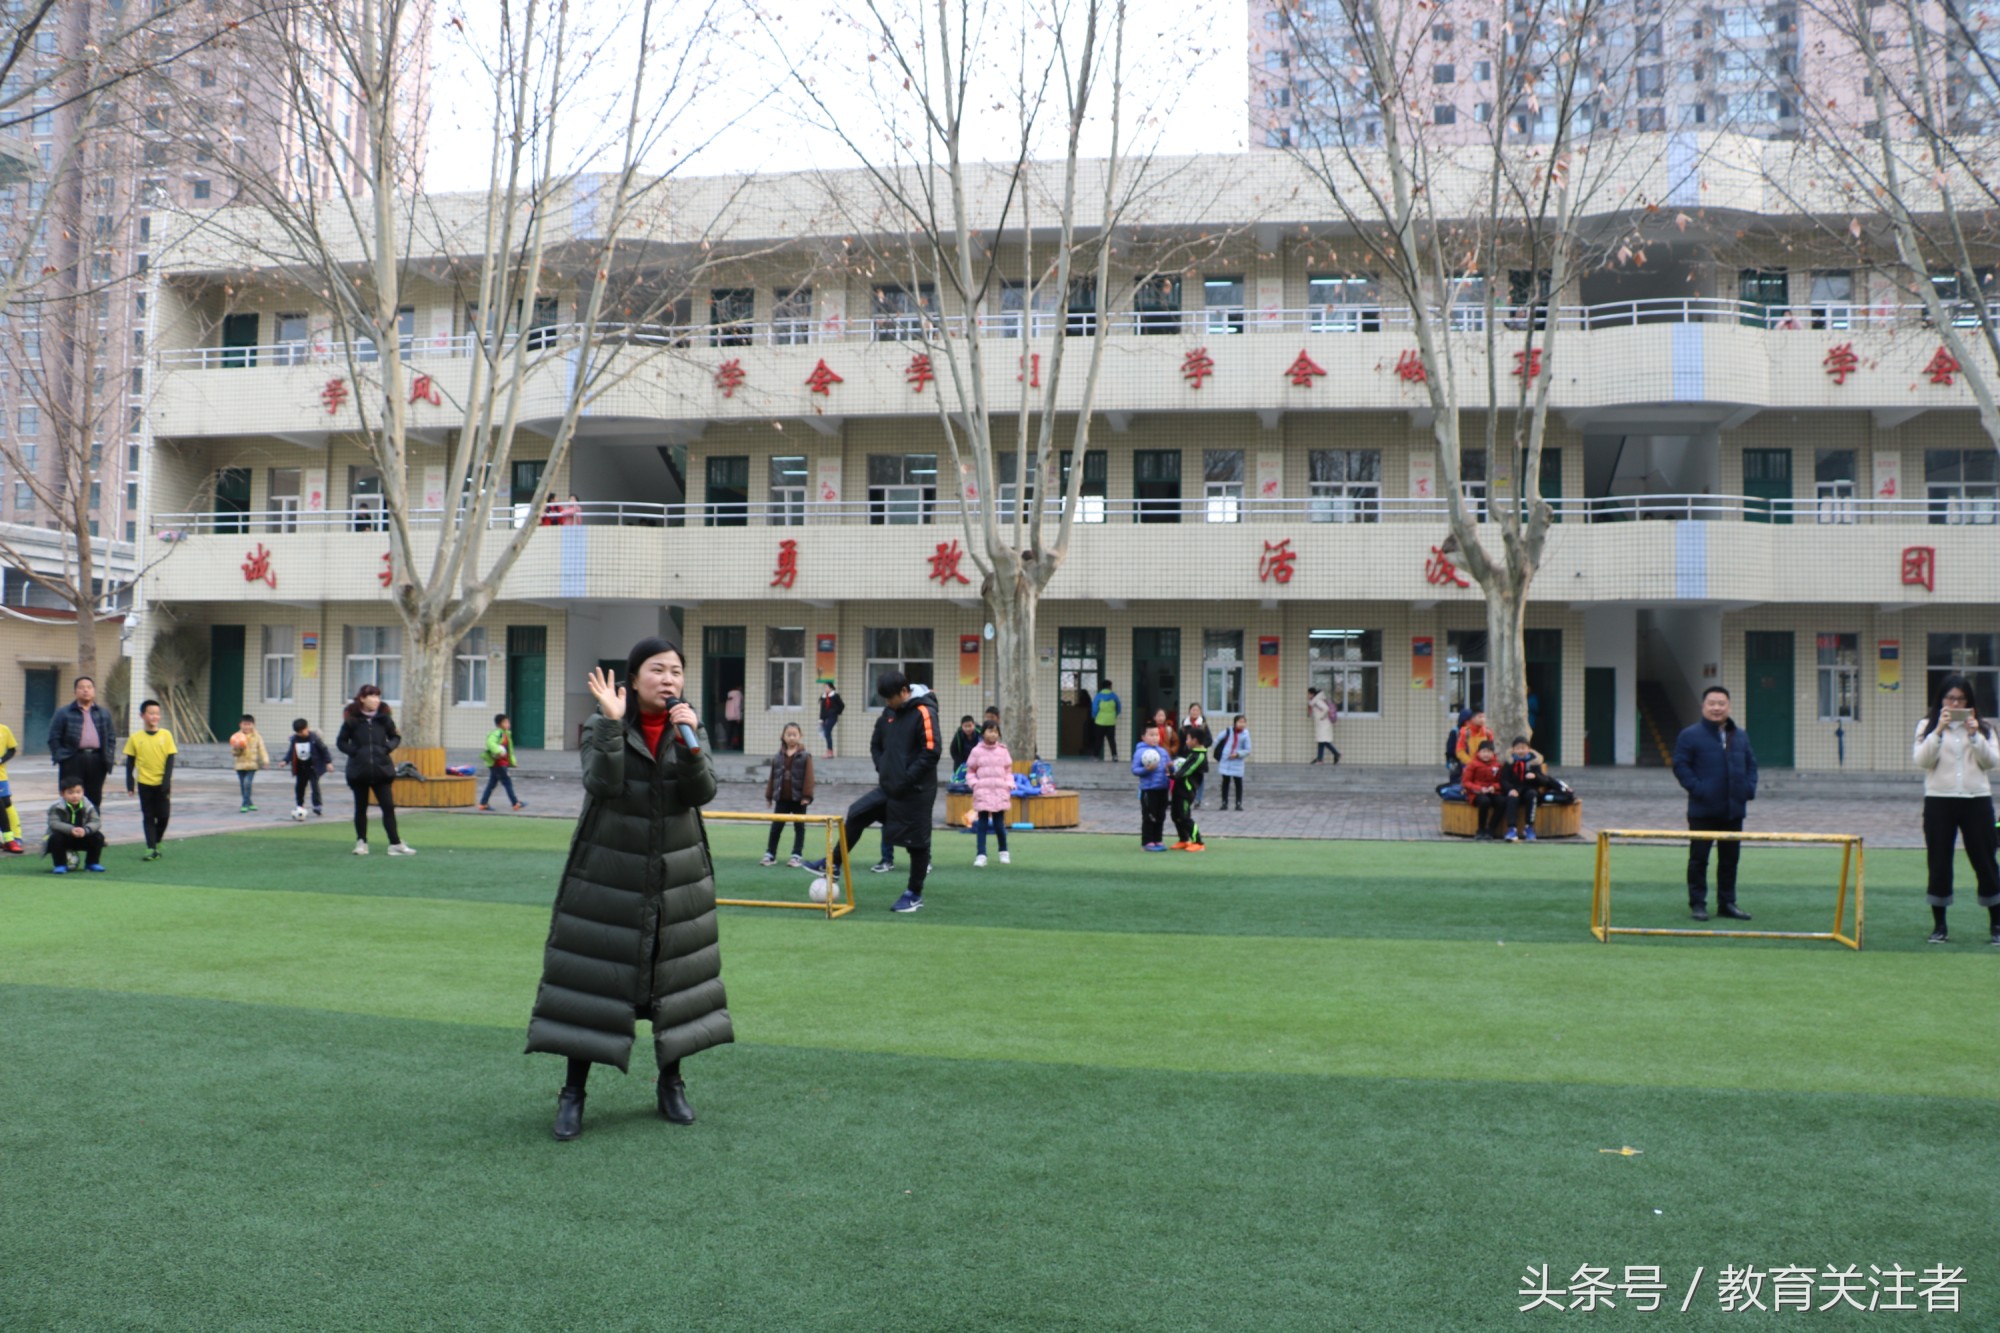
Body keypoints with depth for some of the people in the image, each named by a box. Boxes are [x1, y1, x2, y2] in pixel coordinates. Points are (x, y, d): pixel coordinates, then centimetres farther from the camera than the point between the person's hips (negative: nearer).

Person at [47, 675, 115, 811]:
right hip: (73, 760, -3)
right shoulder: (63, 713, 5)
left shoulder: (104, 714, 16)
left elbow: (111, 737, 16)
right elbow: (54, 738, 2)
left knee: (94, 799, 7)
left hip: (97, 760, 3)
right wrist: (60, 757, -6)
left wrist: (108, 757, 5)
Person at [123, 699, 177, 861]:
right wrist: (130, 784, -1)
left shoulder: (166, 735, -2)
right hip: (144, 783, 0)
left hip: (162, 784, 0)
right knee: (148, 817, 3)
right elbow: (130, 763, 4)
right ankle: (151, 848, 6)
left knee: (163, 815, 1)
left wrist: (167, 781, -9)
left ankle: (156, 842, 23)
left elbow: (170, 759, -1)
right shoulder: (135, 738, -1)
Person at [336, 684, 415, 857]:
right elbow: (341, 742, 4)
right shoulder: (352, 720, -3)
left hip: (382, 770, 1)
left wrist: (388, 747, -5)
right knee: (361, 808, 10)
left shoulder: (384, 718, 3)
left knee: (388, 807, -2)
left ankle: (395, 844, -1)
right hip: (359, 771, -1)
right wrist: (354, 751, -11)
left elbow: (396, 737, 14)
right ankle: (361, 842, 21)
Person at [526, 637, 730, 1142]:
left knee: (672, 977, 8)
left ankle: (671, 1084, 24)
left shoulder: (690, 727, 3)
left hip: (677, 877, 3)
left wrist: (689, 742, -24)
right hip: (608, 875, -3)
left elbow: (702, 792, -10)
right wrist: (613, 723, -28)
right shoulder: (602, 726, -4)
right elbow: (602, 783, -21)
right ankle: (573, 1093, 11)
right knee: (593, 978, 0)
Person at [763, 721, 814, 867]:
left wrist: (807, 796, -14)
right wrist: (769, 796, 8)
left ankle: (797, 855, 11)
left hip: (798, 799, -3)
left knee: (799, 827, 5)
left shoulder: (805, 757, -5)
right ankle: (770, 854, 12)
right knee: (776, 827, 5)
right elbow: (772, 777, 9)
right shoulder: (777, 758, 4)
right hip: (781, 799, 3)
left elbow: (808, 777, -9)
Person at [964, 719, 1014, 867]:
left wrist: (1009, 784, -1)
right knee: (982, 824, -2)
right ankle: (981, 855, 0)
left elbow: (1008, 771, 13)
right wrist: (974, 783, -7)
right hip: (982, 792, -1)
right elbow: (970, 771, 9)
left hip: (1000, 792, 1)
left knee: (999, 824, 3)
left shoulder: (1003, 751, 7)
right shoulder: (977, 751, 3)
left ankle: (1004, 852, 23)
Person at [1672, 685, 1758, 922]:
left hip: (1733, 810, 5)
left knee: (1731, 858, 10)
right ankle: (1697, 904, 7)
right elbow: (1680, 765, -8)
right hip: (1703, 811, -5)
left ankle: (1727, 903, 20)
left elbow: (1751, 763, 19)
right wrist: (1696, 788, -18)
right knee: (1699, 858, 0)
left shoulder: (1740, 736, 12)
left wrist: (1750, 787, 3)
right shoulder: (1690, 735, -5)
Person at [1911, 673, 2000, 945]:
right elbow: (1921, 760, -7)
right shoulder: (1928, 725, 5)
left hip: (1977, 800, 1)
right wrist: (1939, 731, -18)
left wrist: (1975, 736, -14)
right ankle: (1939, 926, 11)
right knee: (1939, 864, 3)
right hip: (1939, 801, -1)